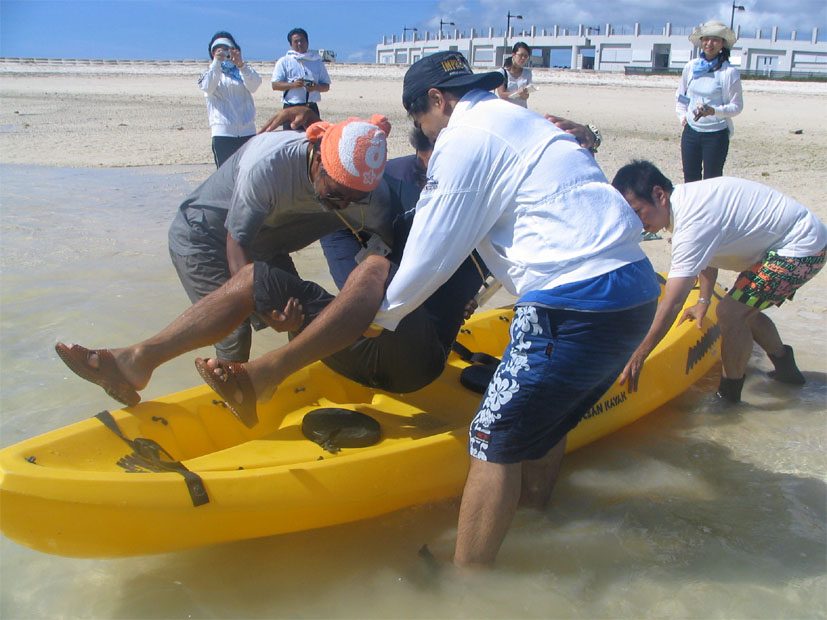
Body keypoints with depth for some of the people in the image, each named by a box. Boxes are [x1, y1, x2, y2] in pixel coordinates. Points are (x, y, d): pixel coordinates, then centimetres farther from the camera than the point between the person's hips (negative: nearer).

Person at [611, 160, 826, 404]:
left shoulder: (692, 221, -31)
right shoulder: (684, 198, -1)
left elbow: (673, 302, -34)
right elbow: (707, 254, 16)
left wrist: (639, 356, -31)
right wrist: (703, 301, 10)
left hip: (802, 247, -10)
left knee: (731, 311, -15)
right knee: (742, 310, 18)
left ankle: (729, 395, -1)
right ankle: (786, 369, 36)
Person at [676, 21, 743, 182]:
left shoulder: (729, 72, -9)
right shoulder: (690, 68, 5)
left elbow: (737, 106, -7)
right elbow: (680, 96, 21)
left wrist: (713, 111, -23)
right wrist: (682, 116, 8)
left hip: (716, 134, -4)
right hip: (691, 131, 4)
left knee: (712, 182, 0)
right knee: (690, 178, 8)